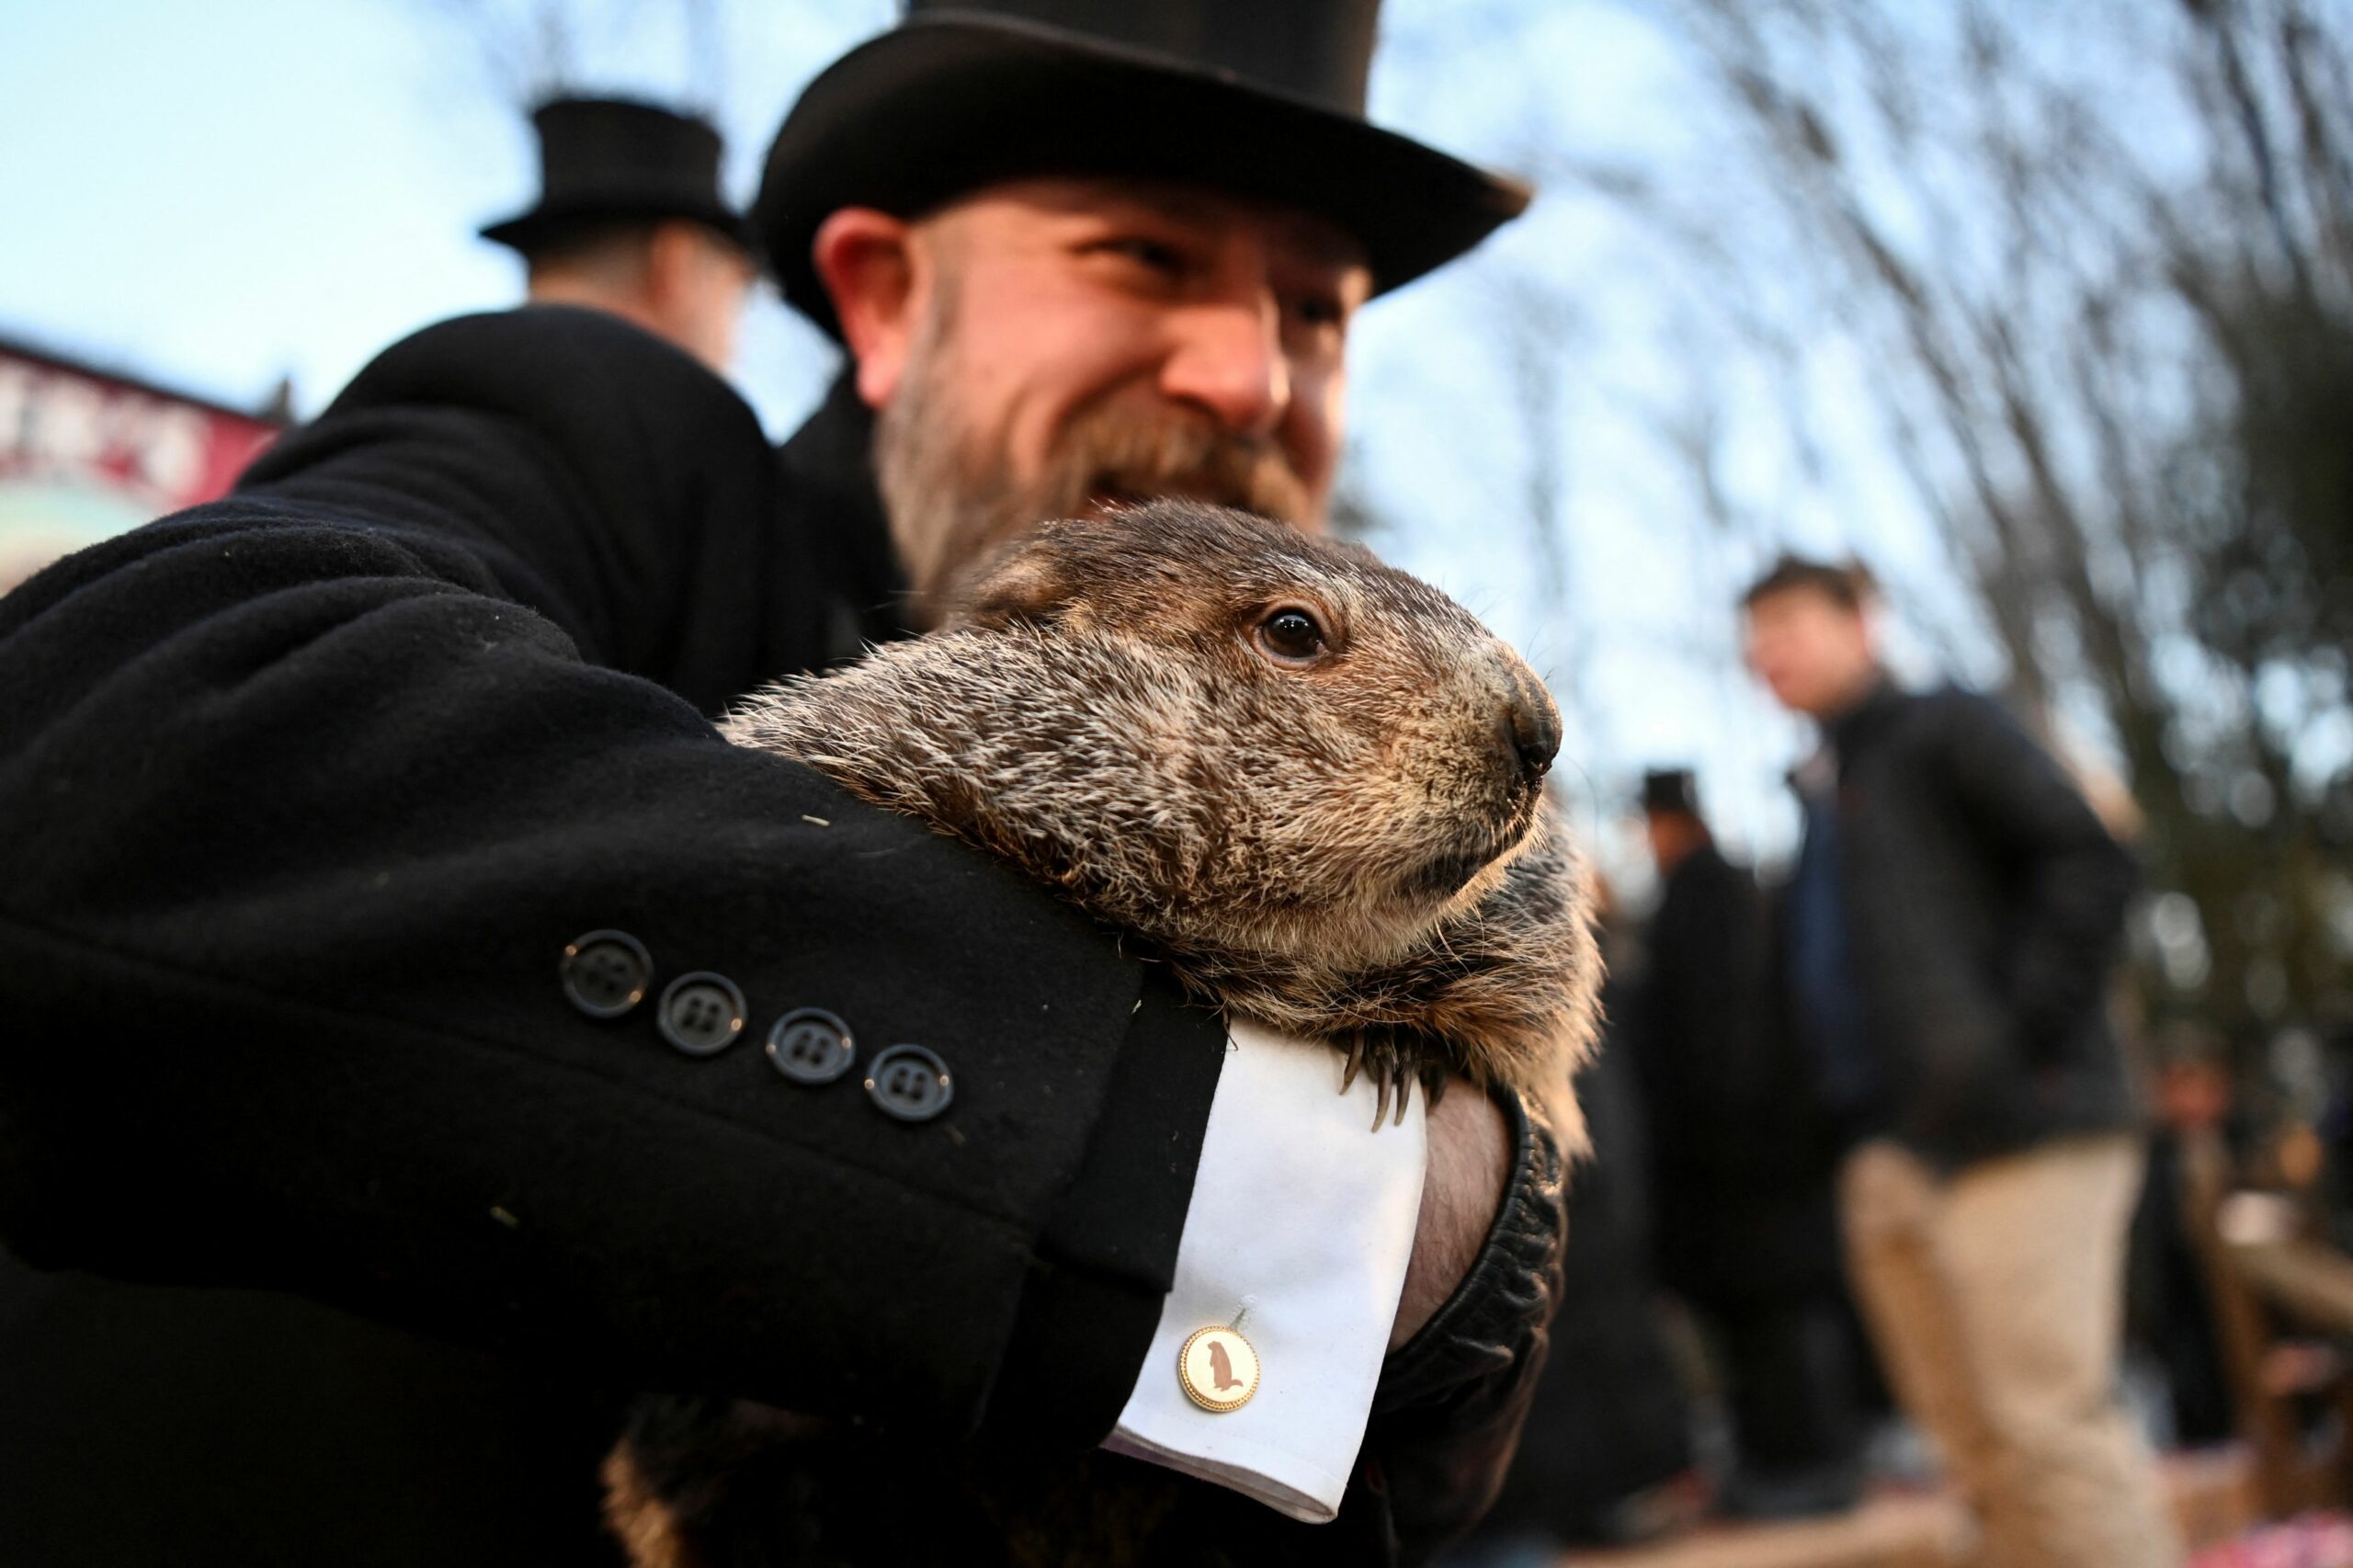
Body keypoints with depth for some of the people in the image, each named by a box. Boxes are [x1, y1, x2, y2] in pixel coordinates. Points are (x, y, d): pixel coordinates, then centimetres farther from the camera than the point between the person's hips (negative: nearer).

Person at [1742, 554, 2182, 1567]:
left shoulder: (1943, 730, 1)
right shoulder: (1818, 790, 20)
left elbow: (2092, 865, -10)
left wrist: (2020, 1037, -16)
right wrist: (1857, 1113, 12)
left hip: (2018, 1138, -8)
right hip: (1897, 1158, 8)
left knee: (2050, 1424, -10)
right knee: (1978, 1446, 10)